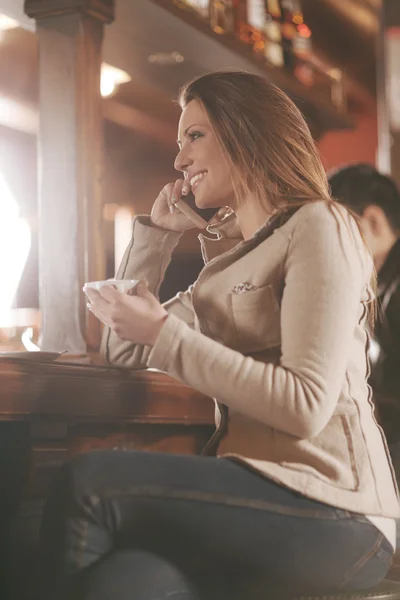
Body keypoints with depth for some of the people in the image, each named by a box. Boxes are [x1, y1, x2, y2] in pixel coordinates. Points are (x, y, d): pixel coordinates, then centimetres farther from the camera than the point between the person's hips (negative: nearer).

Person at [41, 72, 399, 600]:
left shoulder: (317, 225, -2)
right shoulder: (231, 258, 23)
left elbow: (307, 405, -14)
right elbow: (122, 351, 24)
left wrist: (165, 332, -12)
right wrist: (158, 231, 20)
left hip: (331, 515, -6)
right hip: (257, 493, 6)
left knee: (88, 484, -20)